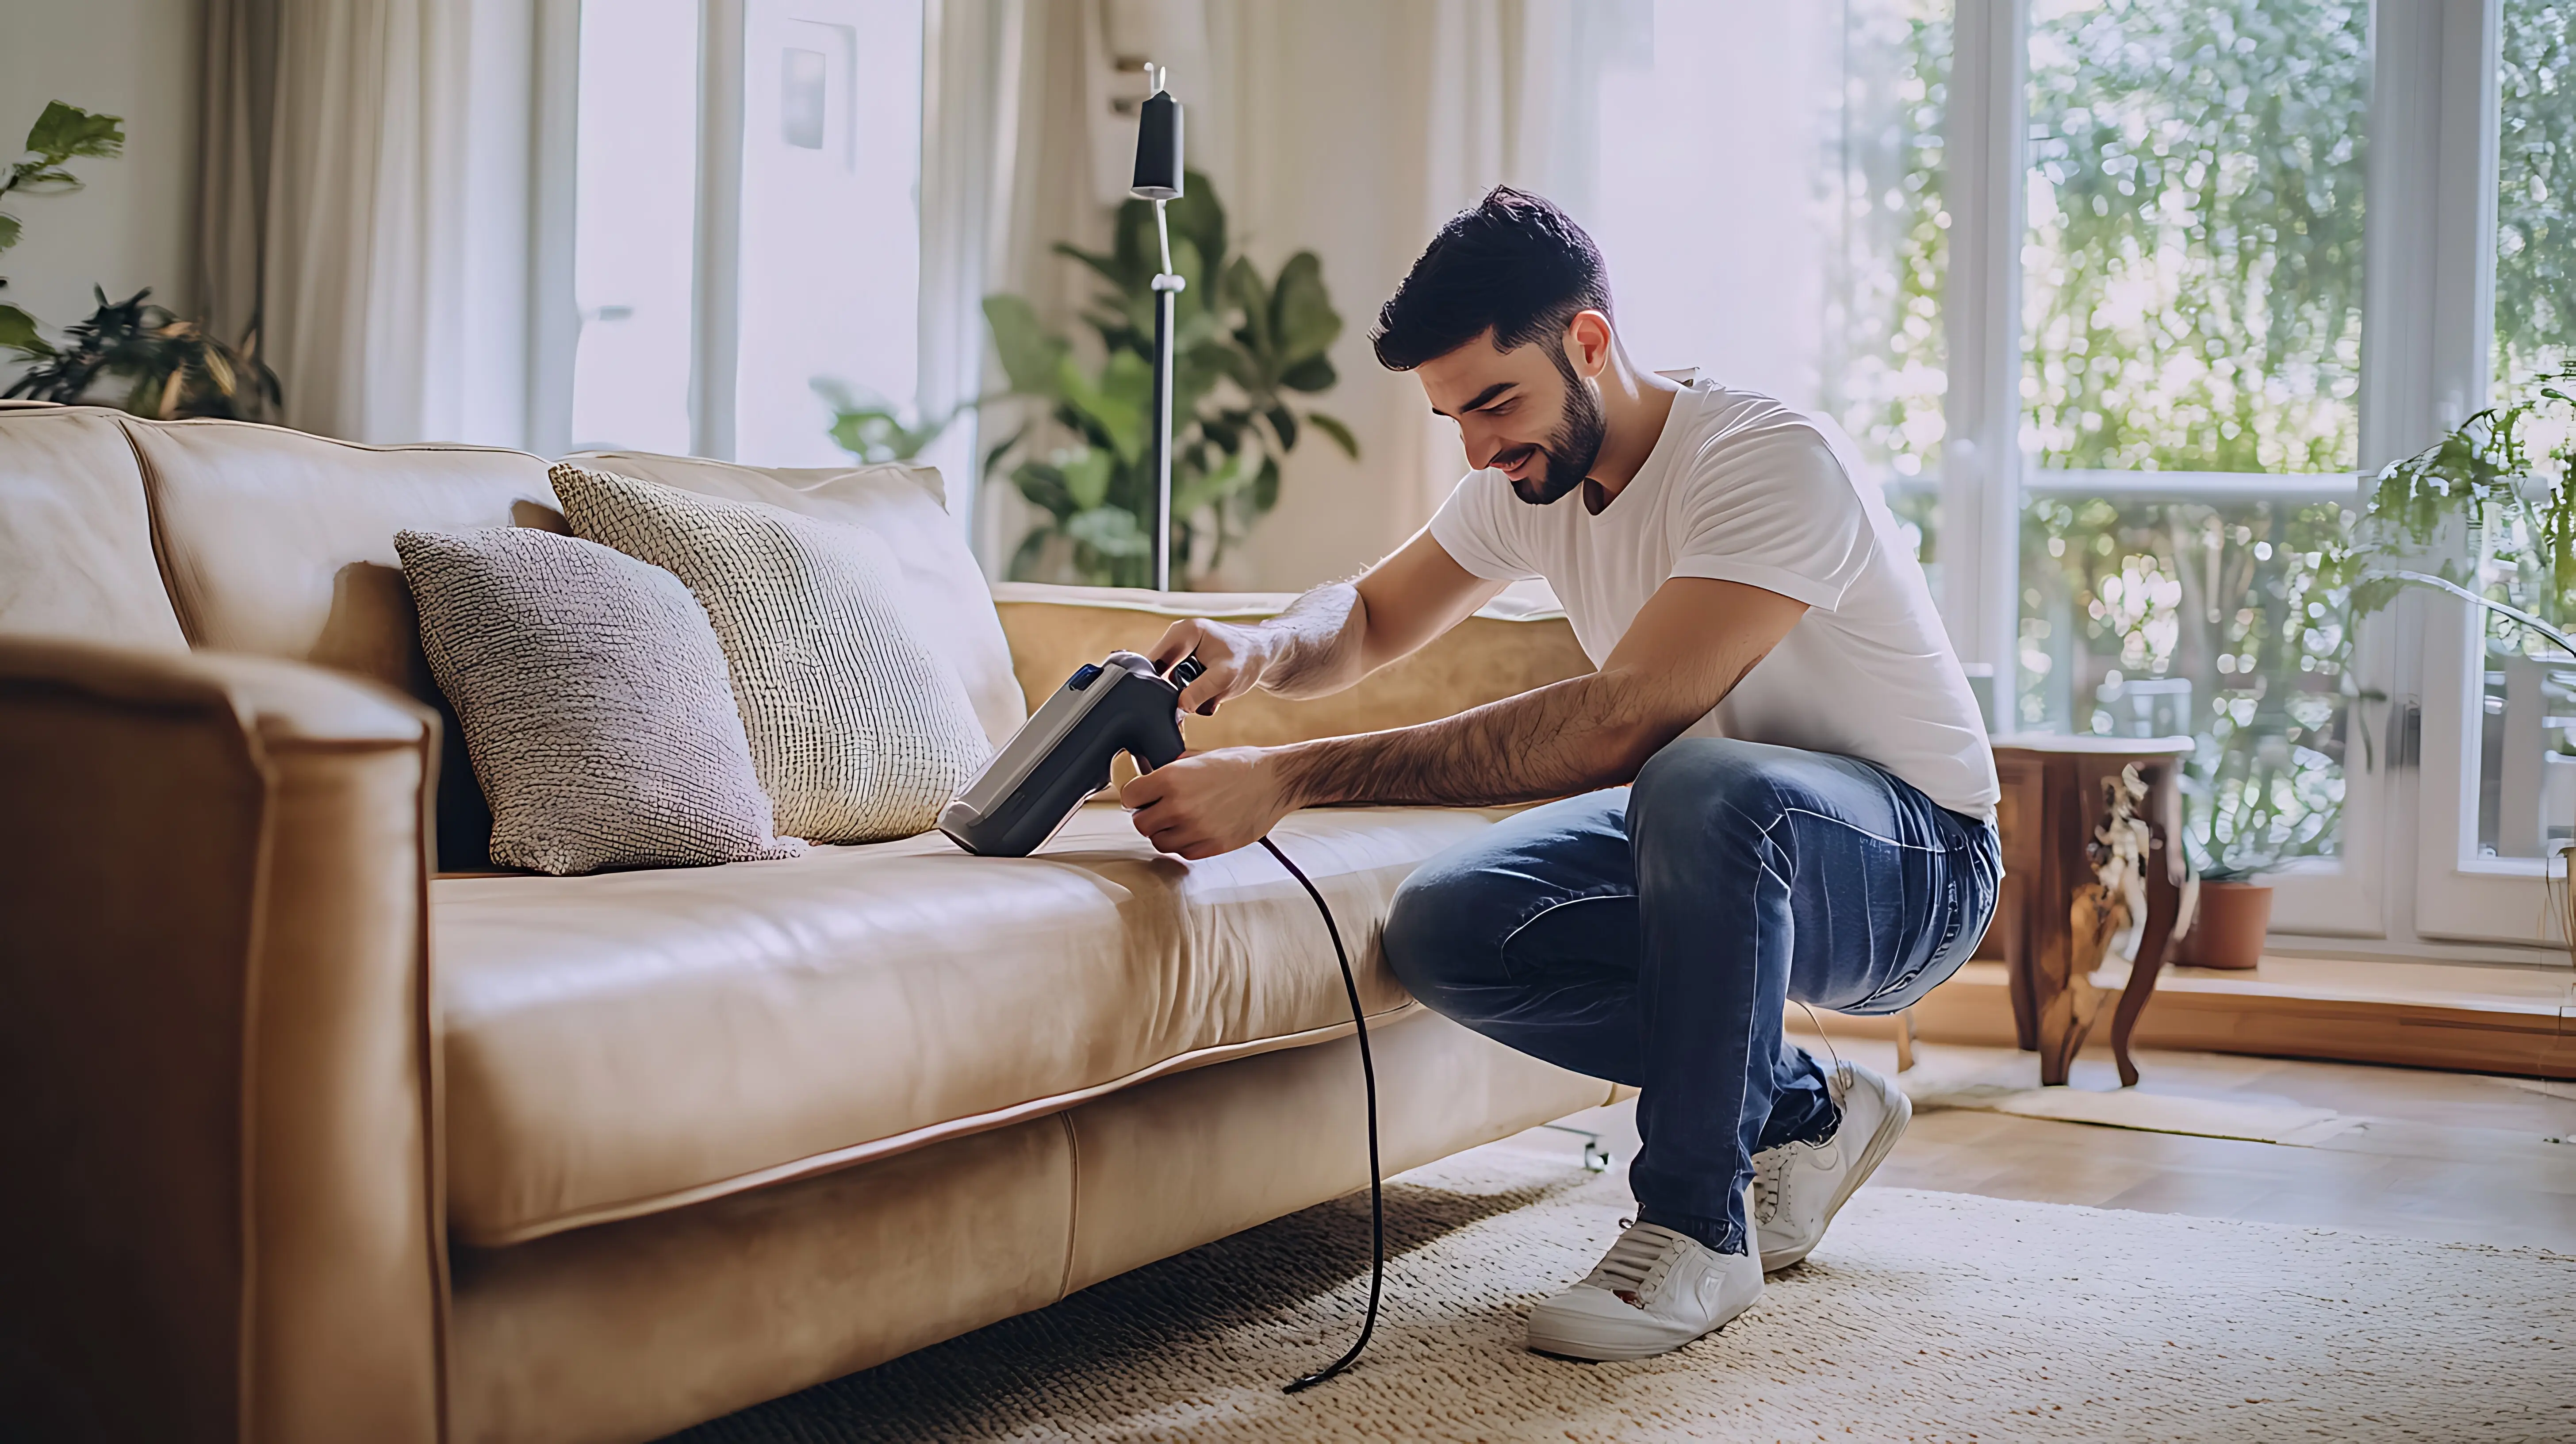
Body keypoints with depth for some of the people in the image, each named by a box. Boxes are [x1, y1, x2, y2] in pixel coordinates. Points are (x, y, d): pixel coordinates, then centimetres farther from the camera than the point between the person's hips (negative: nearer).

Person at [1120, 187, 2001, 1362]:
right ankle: (1797, 1114, 1)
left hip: (1915, 867, -8)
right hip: (1729, 859, 8)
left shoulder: (1773, 461, -27)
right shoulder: (1531, 477, -1)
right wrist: (1263, 648, -16)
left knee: (1706, 782, -41)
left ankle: (1697, 1223, -23)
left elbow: (1614, 723, -39)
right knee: (1444, 932, -18)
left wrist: (1289, 778, -43)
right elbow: (1368, 616, 12)